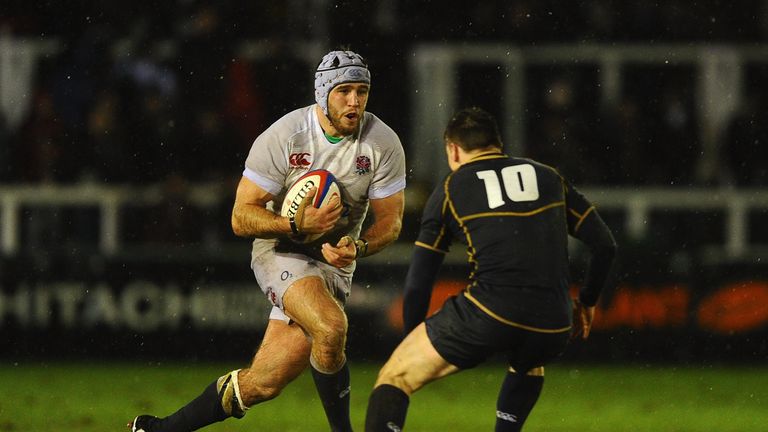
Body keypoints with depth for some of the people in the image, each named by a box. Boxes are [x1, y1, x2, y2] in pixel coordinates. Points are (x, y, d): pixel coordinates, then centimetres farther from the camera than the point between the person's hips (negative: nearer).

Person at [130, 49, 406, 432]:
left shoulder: (384, 143, -8)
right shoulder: (282, 137, -15)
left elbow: (391, 220, 0)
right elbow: (241, 217, -12)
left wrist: (357, 248, -22)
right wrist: (298, 224, -29)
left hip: (334, 260, 3)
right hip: (281, 253, -3)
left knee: (264, 384, -3)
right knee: (331, 326, -34)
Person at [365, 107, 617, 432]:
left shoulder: (450, 190, 13)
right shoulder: (547, 177, 20)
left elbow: (418, 283, 11)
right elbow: (605, 245, 18)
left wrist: (412, 340, 25)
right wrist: (587, 303, 33)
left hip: (486, 318, -4)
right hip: (552, 328, 4)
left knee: (393, 378, 6)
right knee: (529, 364, 40)